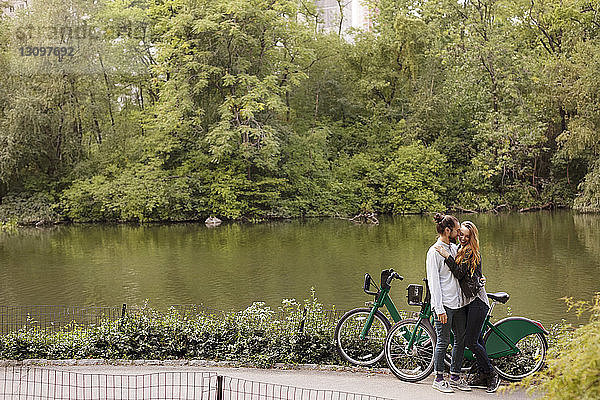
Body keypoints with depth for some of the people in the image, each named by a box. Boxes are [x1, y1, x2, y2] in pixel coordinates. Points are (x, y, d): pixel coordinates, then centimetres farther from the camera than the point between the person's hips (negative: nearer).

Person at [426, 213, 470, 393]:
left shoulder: (454, 248, 13)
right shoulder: (434, 252, -10)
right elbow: (433, 282, -14)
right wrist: (439, 309, -18)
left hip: (459, 303, 8)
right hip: (444, 304, -8)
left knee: (461, 339, 10)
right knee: (443, 341, -2)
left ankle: (455, 376, 20)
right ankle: (438, 378, 9)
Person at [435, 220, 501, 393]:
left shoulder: (471, 252, -10)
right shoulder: (460, 250, 16)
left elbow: (460, 272, -20)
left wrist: (447, 256, -24)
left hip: (477, 301, -9)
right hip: (468, 301, 9)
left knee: (471, 341, -11)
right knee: (476, 340, 11)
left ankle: (492, 374, 0)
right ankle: (482, 375, 17)